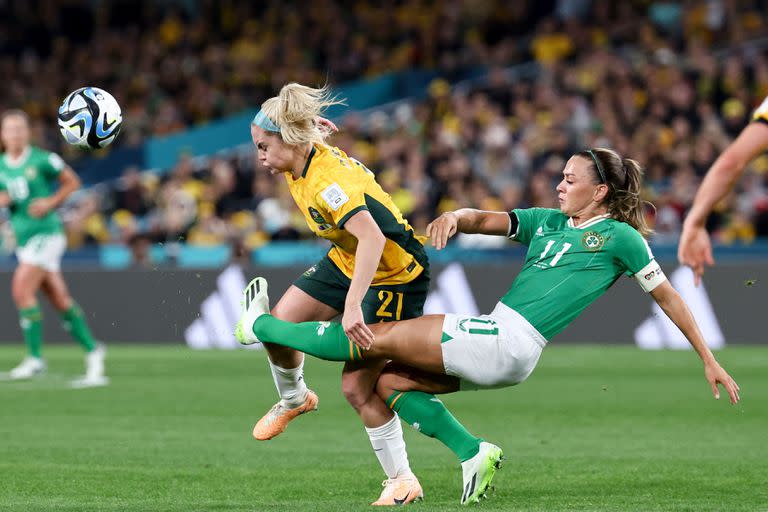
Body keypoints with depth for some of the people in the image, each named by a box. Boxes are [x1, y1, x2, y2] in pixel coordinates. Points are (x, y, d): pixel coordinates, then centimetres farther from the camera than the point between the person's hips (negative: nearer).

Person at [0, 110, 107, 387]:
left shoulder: (42, 160, -7)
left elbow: (72, 181, 3)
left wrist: (50, 202, -11)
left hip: (46, 232, -6)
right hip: (23, 238, 6)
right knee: (60, 300, 6)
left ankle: (35, 358, -11)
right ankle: (92, 350, 14)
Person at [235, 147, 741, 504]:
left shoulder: (619, 237, 1)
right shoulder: (547, 222, 20)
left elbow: (668, 296, 6)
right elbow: (485, 220, 18)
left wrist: (710, 361, 6)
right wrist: (454, 218, -8)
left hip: (506, 342, -8)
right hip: (493, 343, 8)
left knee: (378, 339, -4)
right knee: (390, 381, 11)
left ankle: (261, 326, 8)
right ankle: (474, 453, 6)